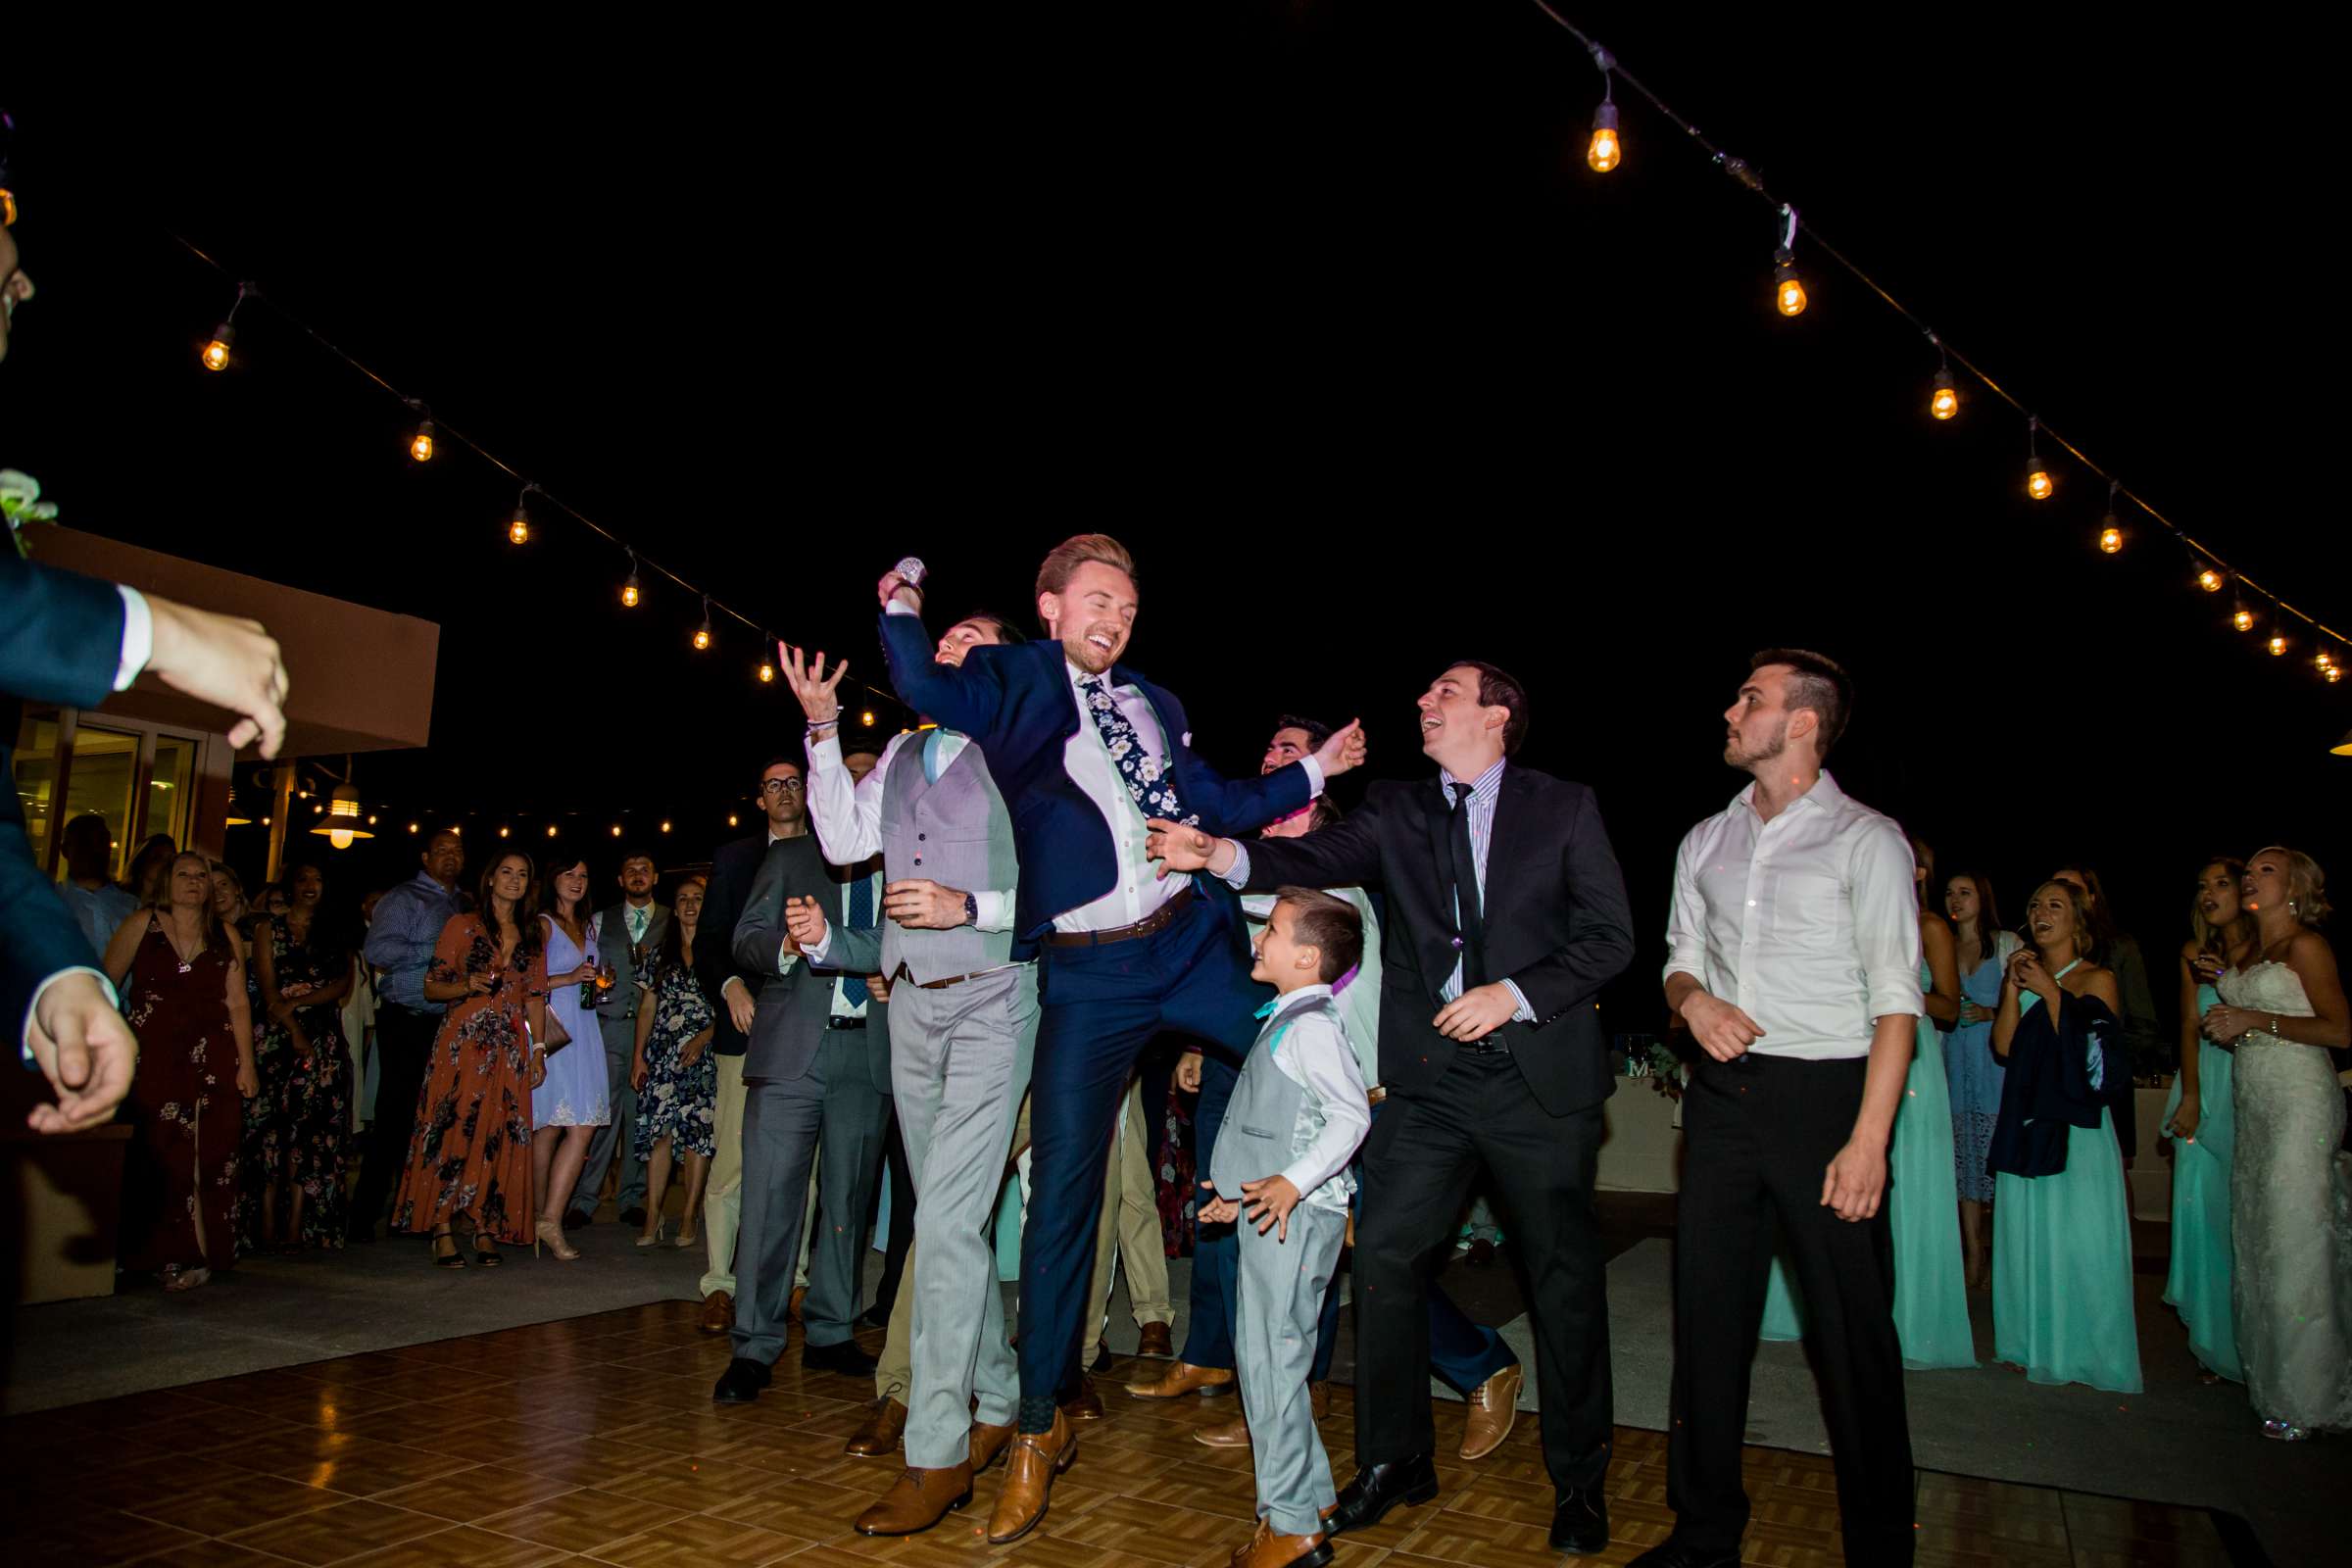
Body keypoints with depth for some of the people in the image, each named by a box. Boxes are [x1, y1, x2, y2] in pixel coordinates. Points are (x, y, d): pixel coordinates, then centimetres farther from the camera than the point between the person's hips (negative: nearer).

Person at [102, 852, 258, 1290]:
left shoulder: (224, 936, 12)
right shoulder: (142, 925, 7)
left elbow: (237, 1004, 9)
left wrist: (246, 1064, 3)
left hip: (212, 1061, 2)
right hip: (151, 1057, -2)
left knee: (208, 1157, -2)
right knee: (155, 1156, -6)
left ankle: (194, 1254, 6)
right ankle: (162, 1255, 4)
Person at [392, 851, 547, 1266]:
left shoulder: (533, 934, 14)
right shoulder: (462, 925, 3)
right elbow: (431, 987, 2)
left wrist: (539, 1050, 7)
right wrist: (467, 986, -18)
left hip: (510, 1047, 4)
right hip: (462, 1042, -3)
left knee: (499, 1138, 1)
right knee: (452, 1132, -7)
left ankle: (486, 1230, 7)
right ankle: (443, 1231, -1)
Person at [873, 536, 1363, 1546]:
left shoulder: (1151, 704, 15)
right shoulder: (1016, 681, 2)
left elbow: (1217, 804, 22)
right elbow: (925, 686, -19)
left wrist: (1314, 771, 24)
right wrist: (902, 606, -4)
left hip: (1191, 940, 4)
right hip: (1087, 975, -4)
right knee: (1062, 1188, 0)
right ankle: (1038, 1430, 16)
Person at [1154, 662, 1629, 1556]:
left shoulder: (1564, 809, 1)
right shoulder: (1396, 810, 7)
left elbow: (1610, 936, -2)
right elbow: (1321, 860, -10)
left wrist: (1514, 994, -14)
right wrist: (1225, 856, -28)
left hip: (1541, 1073, -2)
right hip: (1428, 1073, 2)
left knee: (1565, 1273, 8)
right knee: (1385, 1257, 1)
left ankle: (1578, 1479, 28)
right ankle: (1395, 1461, 21)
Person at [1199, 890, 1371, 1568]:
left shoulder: (1312, 1025, -15)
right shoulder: (1285, 1022, 16)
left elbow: (1351, 1115, -22)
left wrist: (1293, 1182, -28)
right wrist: (1242, 1188, 26)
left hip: (1295, 1215, -10)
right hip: (1269, 1213, 10)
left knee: (1272, 1360, -5)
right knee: (1264, 1356, 16)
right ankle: (1312, 1493, 28)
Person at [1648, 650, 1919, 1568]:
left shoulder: (1865, 840, -4)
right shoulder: (1705, 841, 12)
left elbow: (1896, 1001, -9)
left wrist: (1869, 1140, -16)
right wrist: (1693, 997, -6)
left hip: (1826, 1096, -5)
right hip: (1723, 1095, 5)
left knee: (1852, 1333, 1)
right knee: (1707, 1314, 10)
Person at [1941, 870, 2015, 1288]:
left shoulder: (2007, 943, 6)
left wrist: (1991, 1013, -12)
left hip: (1996, 1057, -3)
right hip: (1954, 1058, 3)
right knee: (1964, 1158, 2)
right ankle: (1973, 1255, 6)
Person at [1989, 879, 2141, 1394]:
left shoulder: (2097, 979, 1)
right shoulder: (2023, 974, 14)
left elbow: (2088, 1052, -12)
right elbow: (2004, 1046, 2)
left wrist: (2050, 992, -11)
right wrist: (2013, 988, -5)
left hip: (2077, 1125, -5)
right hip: (2026, 1121, 5)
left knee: (2077, 1234, -4)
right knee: (2027, 1235, 7)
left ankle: (2082, 1352, 4)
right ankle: (2032, 1345, 15)